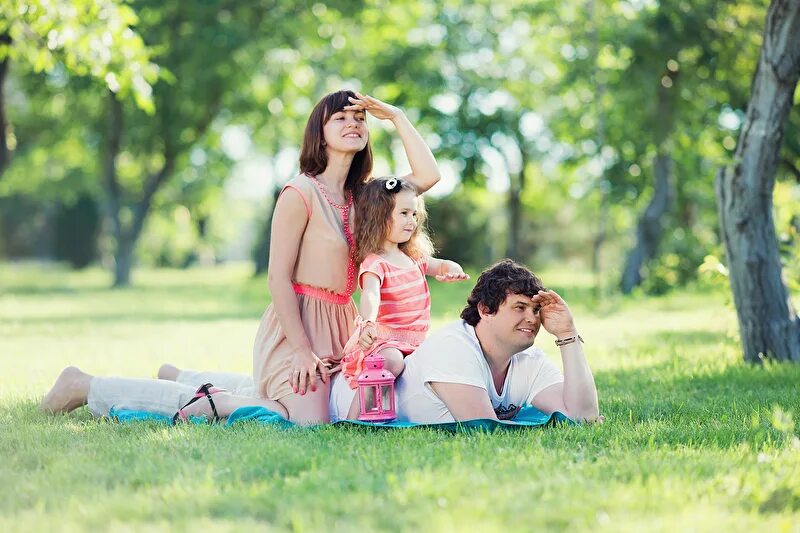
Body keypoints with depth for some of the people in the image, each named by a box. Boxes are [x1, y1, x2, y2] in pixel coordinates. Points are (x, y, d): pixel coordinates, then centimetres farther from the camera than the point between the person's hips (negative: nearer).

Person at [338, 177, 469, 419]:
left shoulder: (413, 257, 16)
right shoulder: (374, 263, -12)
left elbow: (442, 266, 22)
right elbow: (370, 295, -29)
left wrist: (453, 270, -5)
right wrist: (367, 323, -51)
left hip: (414, 342, 9)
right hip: (382, 338, -9)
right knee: (391, 361, -38)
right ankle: (352, 422, -37)